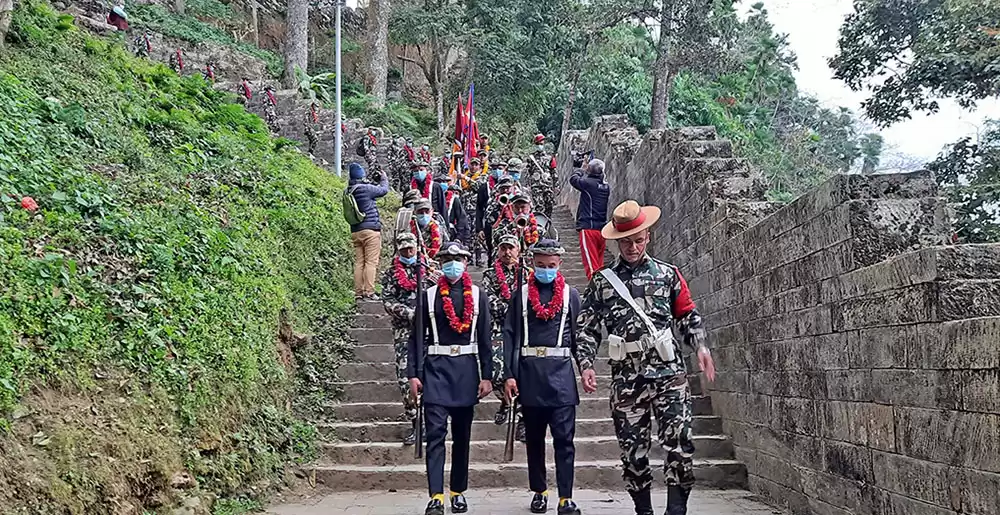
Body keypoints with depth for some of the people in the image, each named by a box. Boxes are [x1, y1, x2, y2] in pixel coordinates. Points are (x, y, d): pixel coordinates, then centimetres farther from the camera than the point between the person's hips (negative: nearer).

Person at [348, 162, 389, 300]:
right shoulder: (366, 189, -12)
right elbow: (384, 190, 2)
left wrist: (377, 182, 27)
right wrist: (384, 179, 22)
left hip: (355, 231, 7)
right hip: (370, 230, -7)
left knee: (359, 262, 8)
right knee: (371, 262, -5)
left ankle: (359, 292, 9)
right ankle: (369, 292, -8)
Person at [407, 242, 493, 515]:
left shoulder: (478, 296, 6)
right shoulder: (429, 296, 3)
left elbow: (485, 339, 5)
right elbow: (417, 337, 2)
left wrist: (486, 376, 0)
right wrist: (413, 374, -4)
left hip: (467, 369, 2)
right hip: (436, 369, -1)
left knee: (462, 435, 10)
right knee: (435, 432, -9)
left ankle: (459, 492, 22)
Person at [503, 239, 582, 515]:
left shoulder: (571, 294, 6)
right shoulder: (521, 294, 5)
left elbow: (579, 336, 6)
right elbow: (510, 335, 1)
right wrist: (509, 374, -5)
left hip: (561, 373, -1)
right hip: (529, 373, 1)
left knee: (564, 438, -5)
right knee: (534, 438, 11)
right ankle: (539, 491, 24)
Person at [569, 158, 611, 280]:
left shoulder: (588, 183, -12)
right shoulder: (606, 187, 6)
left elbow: (573, 179, 6)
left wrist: (581, 168, 22)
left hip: (588, 228, -7)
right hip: (602, 229, 7)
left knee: (591, 265, -7)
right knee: (599, 264, 15)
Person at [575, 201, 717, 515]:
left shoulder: (668, 274, 10)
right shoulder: (601, 282, 9)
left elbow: (688, 316, 15)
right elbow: (587, 330, 9)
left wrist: (701, 346, 0)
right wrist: (586, 364, -3)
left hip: (669, 373, 0)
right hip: (626, 378, 1)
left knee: (679, 442, -12)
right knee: (633, 450, 7)